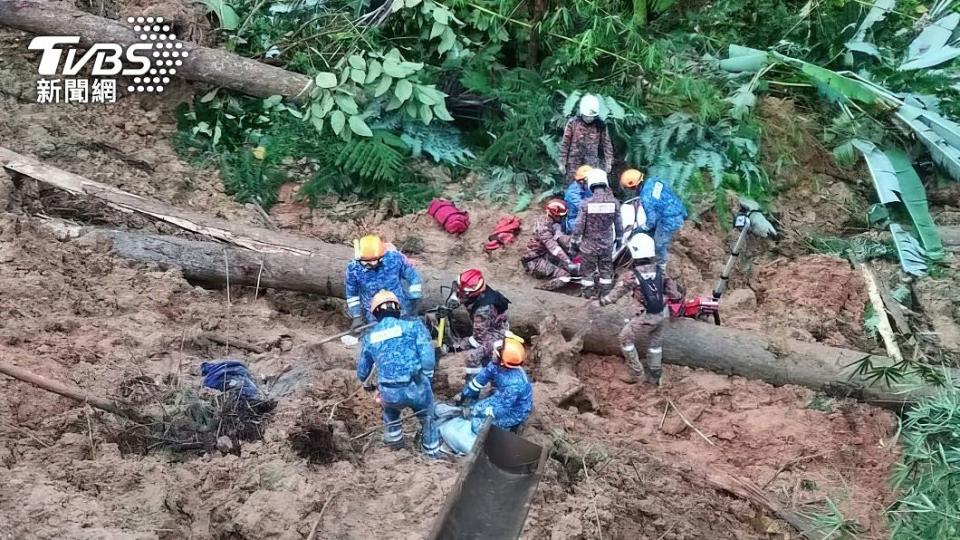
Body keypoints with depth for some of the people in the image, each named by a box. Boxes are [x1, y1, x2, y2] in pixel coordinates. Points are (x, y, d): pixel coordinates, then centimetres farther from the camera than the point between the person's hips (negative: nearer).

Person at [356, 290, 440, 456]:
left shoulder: (369, 338, 11)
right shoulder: (413, 326, 0)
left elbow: (362, 371, 24)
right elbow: (428, 360, -9)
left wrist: (366, 384, 47)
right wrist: (428, 380, 11)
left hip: (389, 393, 2)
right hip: (416, 388, -2)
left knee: (390, 409, 39)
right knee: (427, 417, 29)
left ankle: (394, 440, 49)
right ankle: (433, 451, 43)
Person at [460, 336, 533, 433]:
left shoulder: (514, 383, -40)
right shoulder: (498, 364, -18)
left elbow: (501, 410, -32)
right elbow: (481, 378, -1)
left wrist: (473, 411, -25)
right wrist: (463, 394, 6)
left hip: (514, 412, -8)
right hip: (504, 400, 8)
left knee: (477, 423, -16)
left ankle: (511, 426, 3)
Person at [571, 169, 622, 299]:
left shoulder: (586, 203, -17)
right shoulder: (614, 202, -10)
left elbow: (579, 225, -13)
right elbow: (618, 223, -1)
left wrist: (574, 243, -2)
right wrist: (619, 238, 15)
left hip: (589, 244, -2)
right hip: (607, 244, 2)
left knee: (587, 270, 13)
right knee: (606, 270, 17)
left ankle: (588, 294, 20)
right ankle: (605, 295, 24)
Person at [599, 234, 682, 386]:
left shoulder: (632, 277, -18)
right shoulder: (660, 271, -6)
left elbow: (617, 293, -6)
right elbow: (673, 292, 4)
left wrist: (602, 301, 10)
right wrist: (677, 295, 27)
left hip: (647, 317, -5)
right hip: (662, 313, 6)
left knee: (626, 338, 13)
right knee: (655, 342, 25)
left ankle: (635, 373, 17)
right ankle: (654, 376, 36)